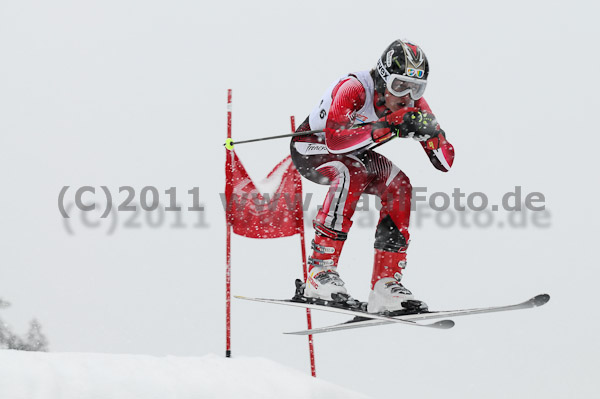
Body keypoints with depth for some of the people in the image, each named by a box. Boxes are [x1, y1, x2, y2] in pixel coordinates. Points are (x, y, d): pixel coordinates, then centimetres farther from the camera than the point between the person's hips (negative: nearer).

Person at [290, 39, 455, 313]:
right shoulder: (354, 89, -33)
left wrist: (430, 132, -35)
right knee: (351, 175, -35)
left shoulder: (412, 104, -16)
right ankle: (320, 269, -34)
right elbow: (335, 140, -48)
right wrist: (390, 126, -50)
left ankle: (386, 283, -18)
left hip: (354, 154, 6)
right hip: (312, 147, -6)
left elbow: (445, 163, -14)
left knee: (398, 185, -19)